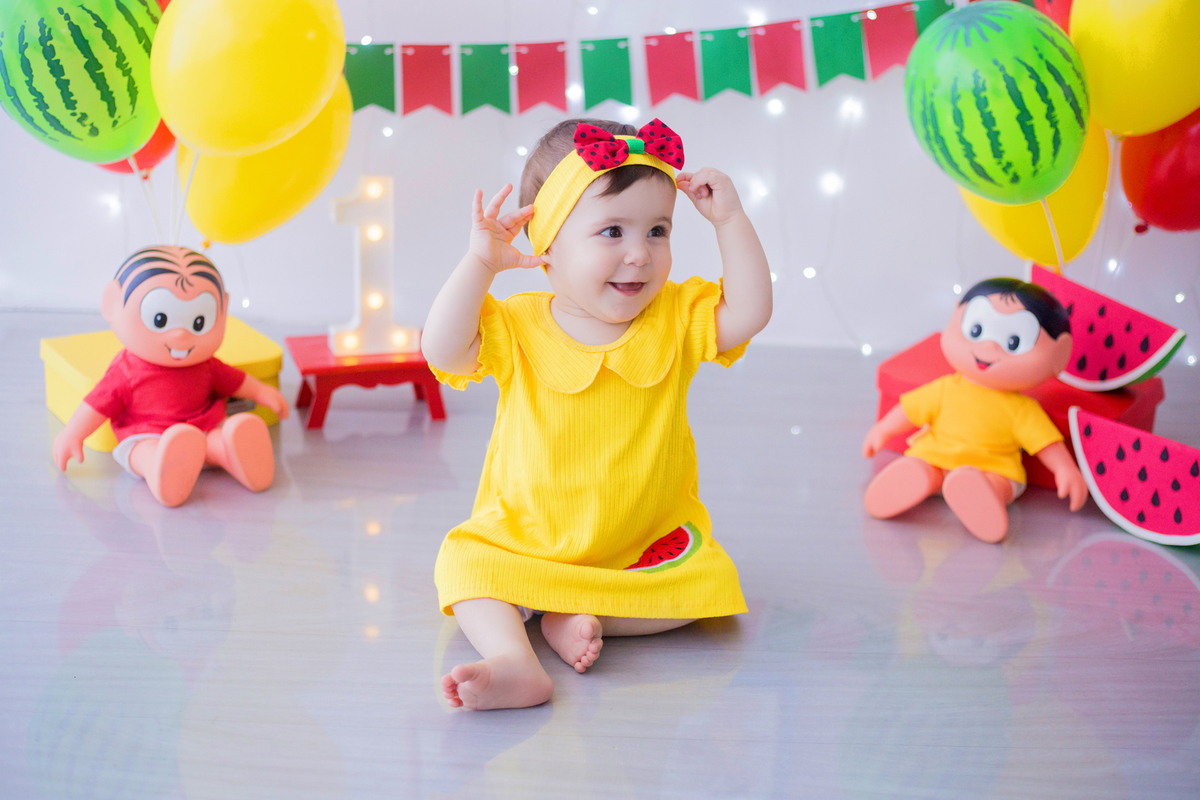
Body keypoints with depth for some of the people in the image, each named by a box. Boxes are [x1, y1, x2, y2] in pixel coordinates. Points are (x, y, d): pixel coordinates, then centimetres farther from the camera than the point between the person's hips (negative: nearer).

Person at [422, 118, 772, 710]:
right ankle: (513, 662, -38)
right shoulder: (517, 329, -8)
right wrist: (480, 263, -26)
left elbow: (749, 312, -17)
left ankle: (581, 617, -21)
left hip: (646, 543, 1)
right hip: (525, 544, 0)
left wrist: (730, 220, -19)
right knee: (463, 563, -22)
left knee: (705, 582, -23)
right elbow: (443, 351, -21)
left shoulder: (677, 317, -4)